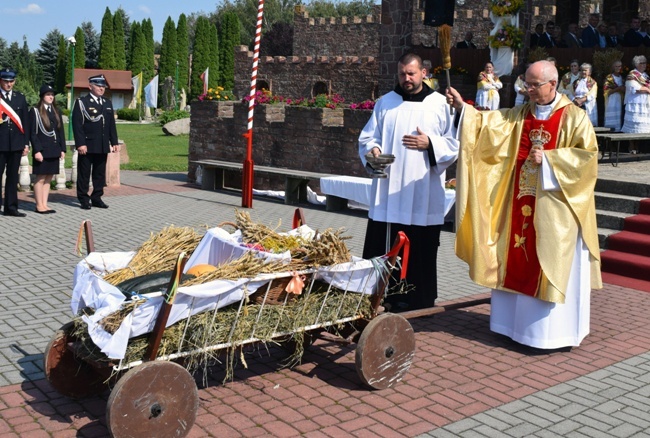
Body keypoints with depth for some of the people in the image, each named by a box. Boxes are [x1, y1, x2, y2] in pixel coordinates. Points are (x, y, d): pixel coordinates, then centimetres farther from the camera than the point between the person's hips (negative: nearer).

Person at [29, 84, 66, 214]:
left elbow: (61, 131, 14)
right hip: (42, 150, -6)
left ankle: (44, 204, 14)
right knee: (40, 178, -1)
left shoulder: (56, 111, 13)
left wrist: (62, 149, 8)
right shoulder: (35, 111, -4)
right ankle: (39, 206, 6)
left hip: (54, 151, 6)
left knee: (48, 178, 8)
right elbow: (32, 133, -8)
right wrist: (37, 150, -14)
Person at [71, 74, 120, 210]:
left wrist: (114, 142, 10)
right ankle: (84, 200, 9)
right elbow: (77, 125, -9)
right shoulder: (81, 102, -3)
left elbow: (112, 124, 16)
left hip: (103, 146, 5)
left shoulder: (108, 103, 15)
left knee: (100, 173, 9)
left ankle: (97, 198, 17)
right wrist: (80, 144, -16)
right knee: (84, 174, 2)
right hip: (87, 145, -5)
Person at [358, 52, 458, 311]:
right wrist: (373, 149, -11)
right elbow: (368, 137, 10)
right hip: (388, 193, 2)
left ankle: (417, 301, 14)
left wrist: (430, 144, -12)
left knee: (420, 250, 2)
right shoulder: (385, 103, 12)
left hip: (424, 195, -1)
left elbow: (455, 144, 4)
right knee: (381, 248, 0)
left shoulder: (440, 104, 6)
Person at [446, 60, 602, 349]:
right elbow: (490, 124, 0)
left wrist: (548, 158, -15)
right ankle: (519, 322, 21)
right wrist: (462, 108, -12)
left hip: (555, 207, -5)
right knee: (519, 262, 9)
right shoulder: (520, 115, 10)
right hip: (522, 203, 5)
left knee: (554, 265, -1)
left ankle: (555, 332, 9)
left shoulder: (574, 117, -3)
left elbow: (588, 154, -9)